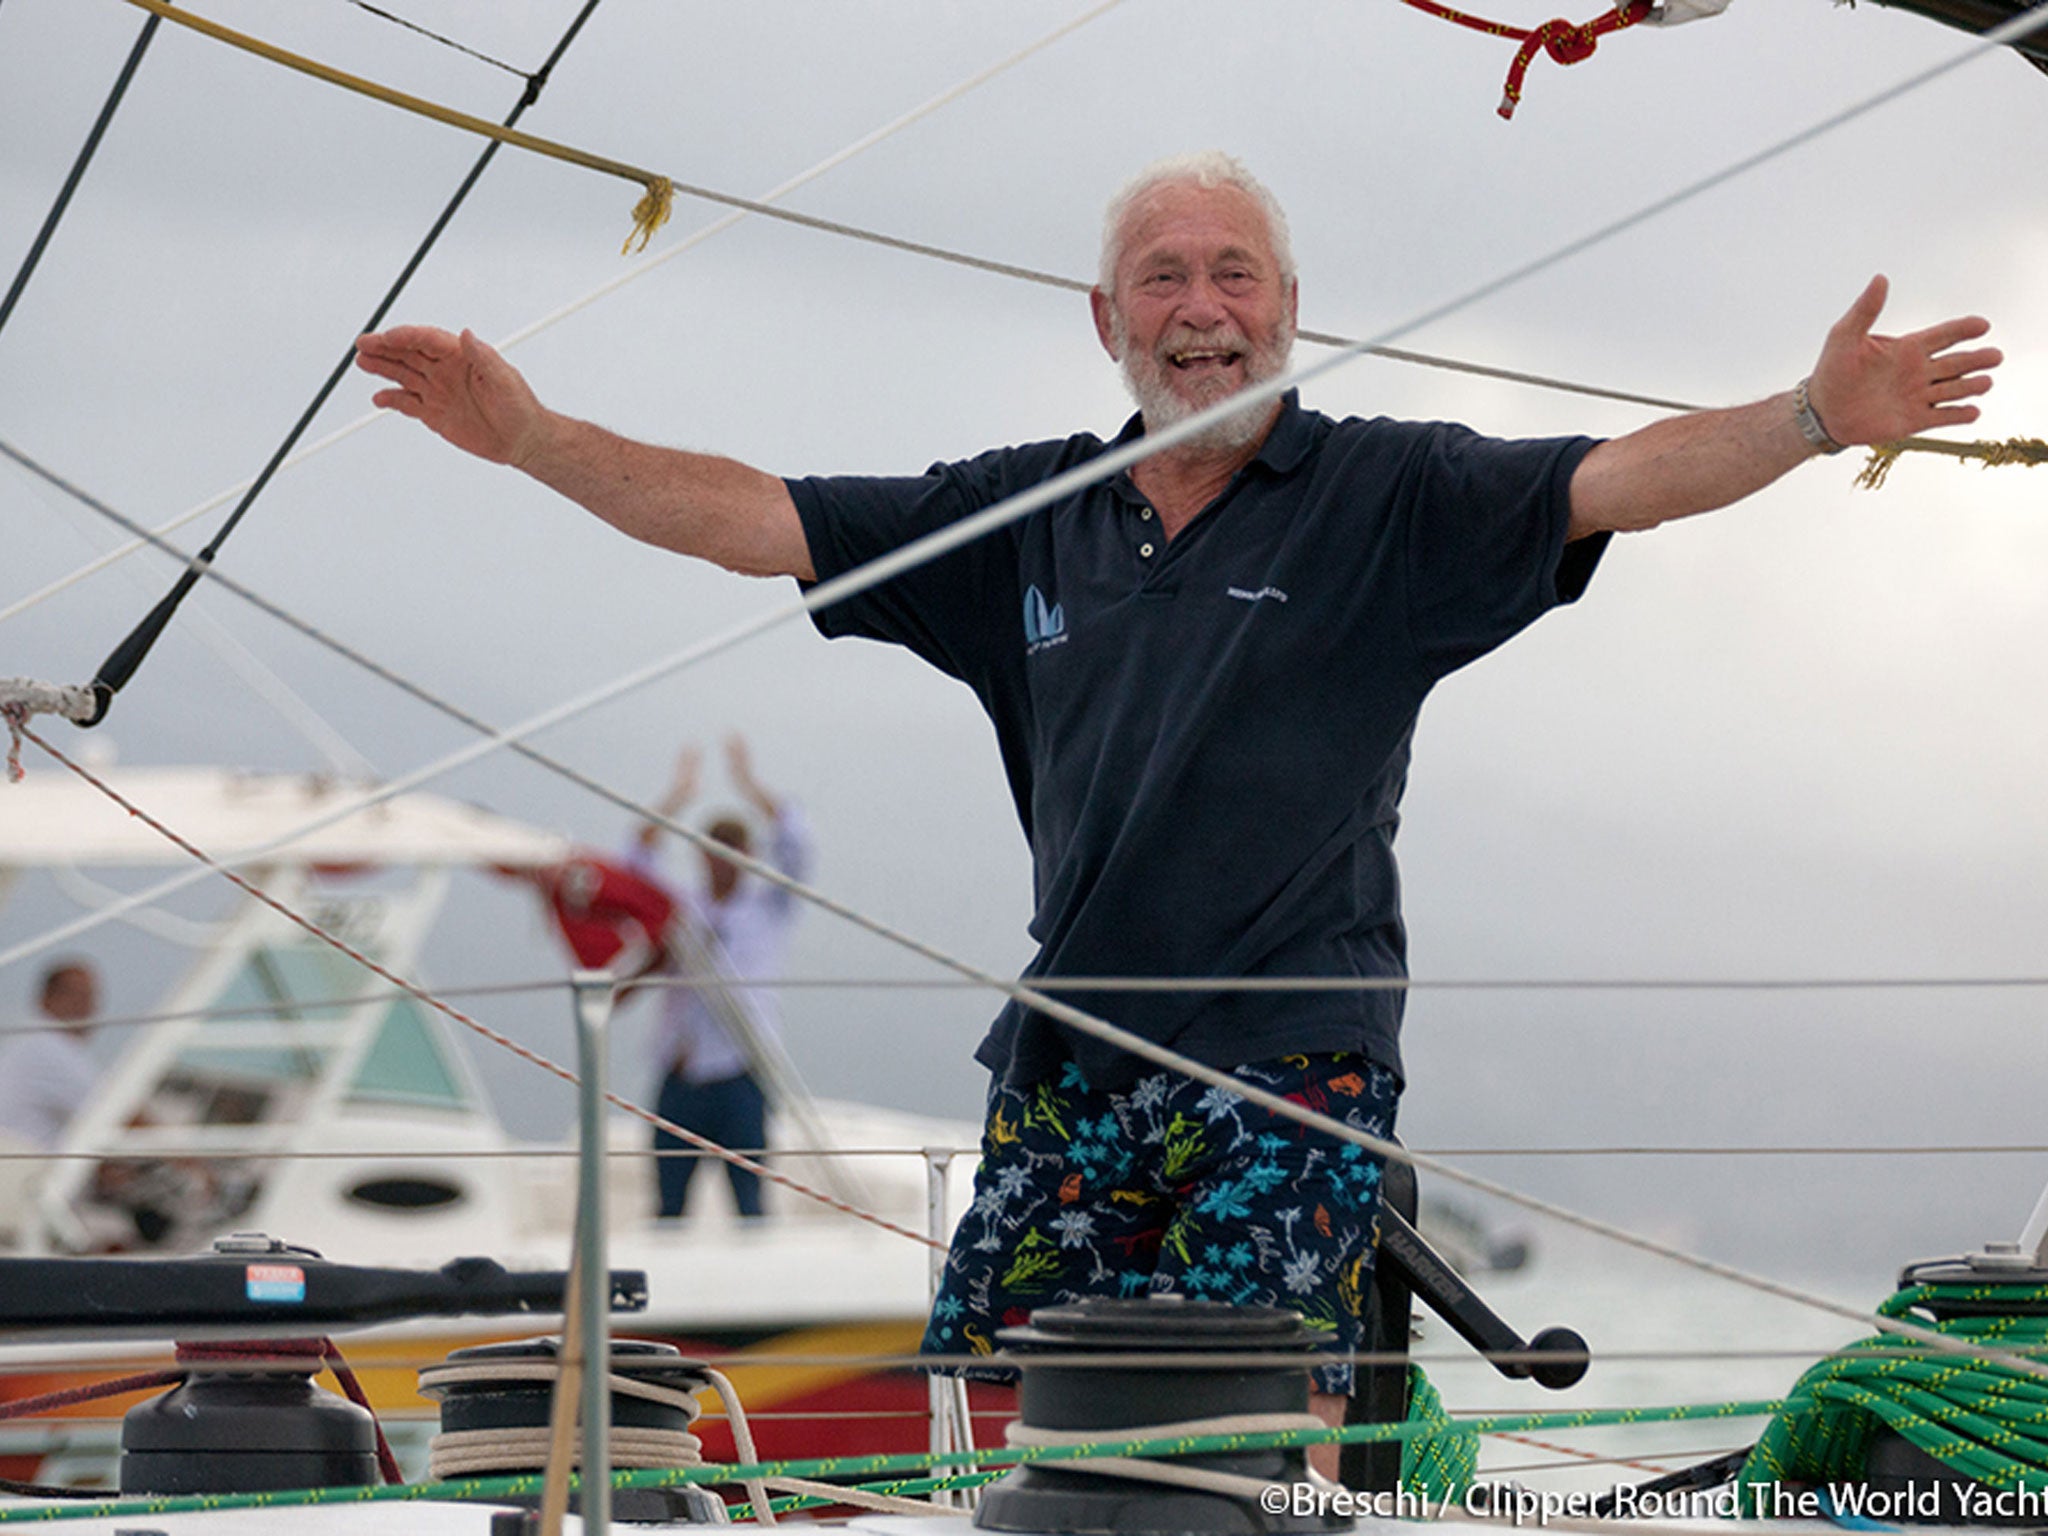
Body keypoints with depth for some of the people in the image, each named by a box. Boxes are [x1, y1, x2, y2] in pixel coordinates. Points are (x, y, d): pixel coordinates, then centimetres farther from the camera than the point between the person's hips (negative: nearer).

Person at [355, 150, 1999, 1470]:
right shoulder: (1025, 516, 12)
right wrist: (532, 436, 8)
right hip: (1073, 1064, 4)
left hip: (1292, 1060, -4)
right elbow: (754, 519, 14)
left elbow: (1618, 481, -12)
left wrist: (1816, 418, -28)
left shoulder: (1385, 497, 1)